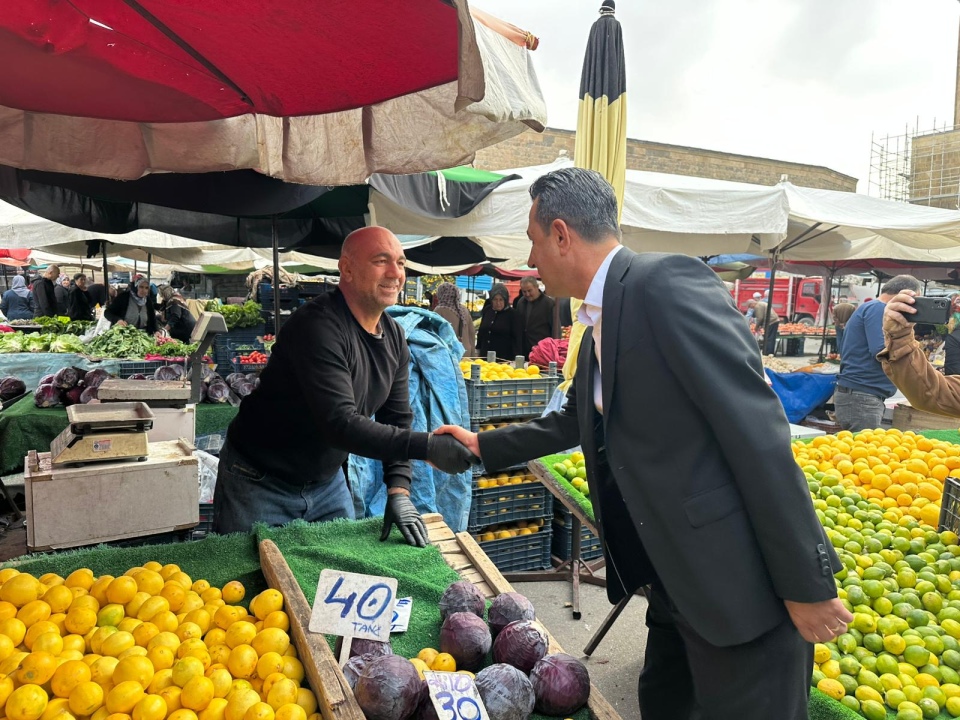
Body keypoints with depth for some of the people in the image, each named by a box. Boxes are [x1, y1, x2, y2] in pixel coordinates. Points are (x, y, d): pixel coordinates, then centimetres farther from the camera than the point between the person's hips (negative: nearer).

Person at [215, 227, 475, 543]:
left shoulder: (394, 337, -1)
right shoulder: (318, 326, -27)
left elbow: (397, 419, -1)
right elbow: (340, 424, -34)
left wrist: (399, 492, -12)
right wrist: (426, 446, -37)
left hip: (328, 483, 7)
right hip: (260, 484, -7)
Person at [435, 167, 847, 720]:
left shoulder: (669, 283, -19)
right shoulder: (599, 325, 10)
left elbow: (758, 433, -22)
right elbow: (574, 421, 26)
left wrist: (808, 585, -19)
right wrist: (483, 445, 30)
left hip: (741, 585, -9)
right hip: (676, 581, 9)